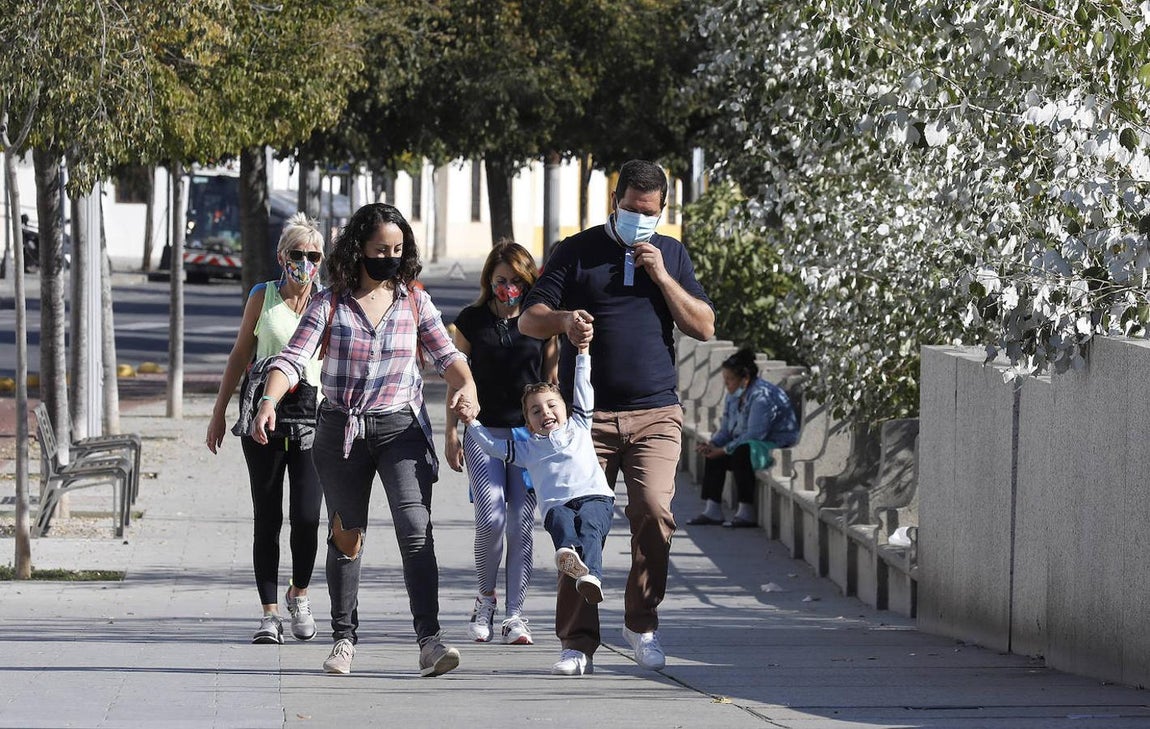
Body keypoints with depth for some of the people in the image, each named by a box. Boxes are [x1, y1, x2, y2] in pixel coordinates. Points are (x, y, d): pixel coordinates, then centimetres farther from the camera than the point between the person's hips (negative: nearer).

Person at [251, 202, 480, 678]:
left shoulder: (415, 303, 5)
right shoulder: (330, 305, 0)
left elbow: (446, 354, 5)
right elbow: (292, 359, -7)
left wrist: (466, 386, -17)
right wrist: (269, 401, -25)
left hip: (400, 427, -1)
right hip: (341, 429, 1)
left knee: (415, 529, -16)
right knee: (346, 535, 10)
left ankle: (430, 639, -21)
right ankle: (344, 638, 23)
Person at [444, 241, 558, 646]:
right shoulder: (473, 320, 5)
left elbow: (552, 379, 12)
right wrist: (451, 431, 5)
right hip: (484, 431, -1)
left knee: (522, 524, -2)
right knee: (491, 518, -14)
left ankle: (515, 614, 3)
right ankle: (485, 598, 8)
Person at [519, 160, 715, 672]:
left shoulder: (671, 254, 15)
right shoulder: (578, 252, 8)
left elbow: (704, 328, 8)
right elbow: (529, 319, 3)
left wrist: (661, 277, -3)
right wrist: (565, 320, -19)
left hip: (655, 414, 1)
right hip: (587, 414, -1)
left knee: (653, 511, -16)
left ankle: (641, 624, -2)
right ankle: (577, 639, 2)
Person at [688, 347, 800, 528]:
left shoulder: (762, 396, -23)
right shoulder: (734, 396, 9)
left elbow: (754, 435, -27)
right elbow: (726, 430, 14)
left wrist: (723, 450, -24)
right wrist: (712, 444, -8)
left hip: (776, 446, -10)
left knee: (740, 454, -33)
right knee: (713, 456, -4)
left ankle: (747, 514, -28)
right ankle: (712, 510, -4)